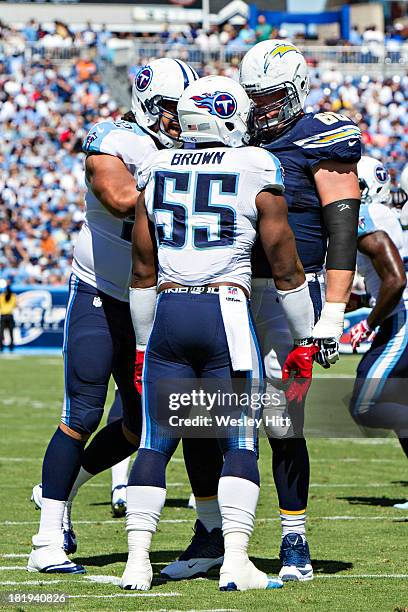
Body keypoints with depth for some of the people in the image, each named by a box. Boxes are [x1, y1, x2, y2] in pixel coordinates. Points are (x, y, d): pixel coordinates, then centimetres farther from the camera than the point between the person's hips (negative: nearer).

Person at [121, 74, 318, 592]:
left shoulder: (157, 172, 9)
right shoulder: (256, 172, -1)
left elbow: (143, 269, 14)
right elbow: (285, 267, 3)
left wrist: (143, 344, 23)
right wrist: (304, 338, 13)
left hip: (167, 314, 3)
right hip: (227, 313, -3)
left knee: (155, 443, 9)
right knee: (239, 445, 5)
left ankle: (137, 560, 2)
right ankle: (235, 562, -5)